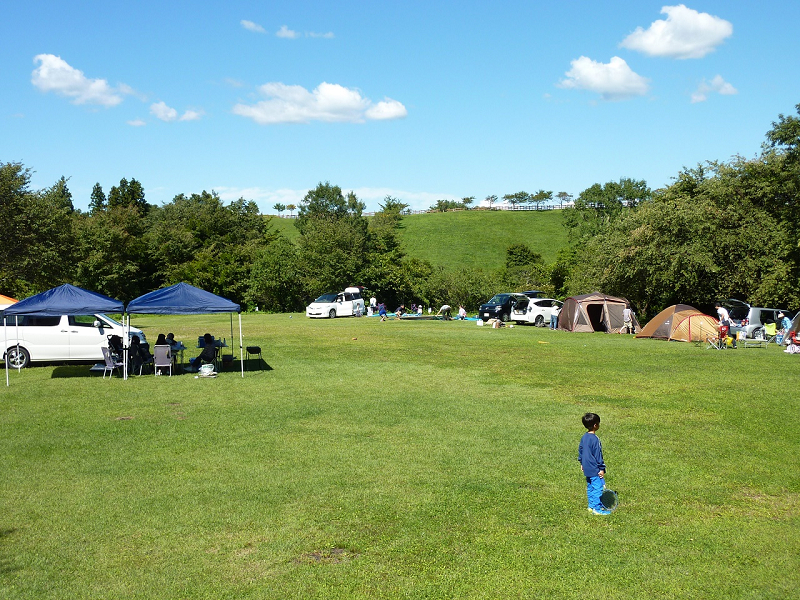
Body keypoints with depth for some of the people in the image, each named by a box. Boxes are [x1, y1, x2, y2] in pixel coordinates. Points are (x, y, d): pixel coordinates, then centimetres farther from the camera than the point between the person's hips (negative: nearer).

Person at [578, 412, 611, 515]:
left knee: (590, 487, 18)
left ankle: (591, 505, 27)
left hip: (587, 468, 10)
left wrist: (582, 463, 26)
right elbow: (598, 455, -19)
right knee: (598, 488, -3)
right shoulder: (595, 439, -22)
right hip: (594, 470, -10)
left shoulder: (584, 437, 5)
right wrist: (602, 468, -13)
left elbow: (580, 450, 15)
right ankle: (597, 508, 1)